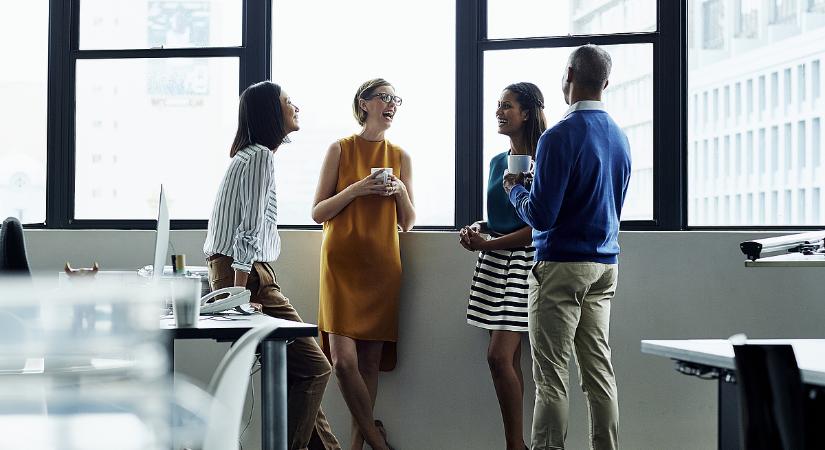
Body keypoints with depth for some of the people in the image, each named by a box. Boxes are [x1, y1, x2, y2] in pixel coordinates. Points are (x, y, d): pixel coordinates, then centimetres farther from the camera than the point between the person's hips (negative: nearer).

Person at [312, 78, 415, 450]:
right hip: (342, 261, -2)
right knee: (343, 360, -12)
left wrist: (400, 191, -5)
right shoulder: (340, 150, 4)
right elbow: (318, 213, 1)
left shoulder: (400, 157, 12)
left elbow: (407, 223, 14)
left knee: (370, 362, 0)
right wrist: (357, 189, -11)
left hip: (382, 265, 3)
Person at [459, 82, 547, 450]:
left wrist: (487, 244, -13)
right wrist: (477, 229, 3)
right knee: (510, 358, 6)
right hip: (494, 262, 8)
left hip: (522, 259, -8)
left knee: (500, 355, -14)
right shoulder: (498, 162, 15)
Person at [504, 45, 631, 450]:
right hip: (606, 265, 7)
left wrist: (515, 190, 3)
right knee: (599, 370, 10)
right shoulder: (619, 137, 10)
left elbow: (541, 216, -17)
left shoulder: (560, 138, -14)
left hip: (563, 267, -7)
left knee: (552, 377, -4)